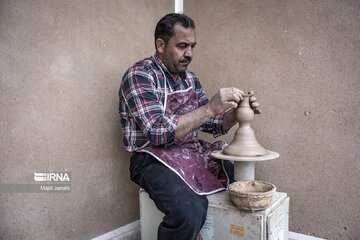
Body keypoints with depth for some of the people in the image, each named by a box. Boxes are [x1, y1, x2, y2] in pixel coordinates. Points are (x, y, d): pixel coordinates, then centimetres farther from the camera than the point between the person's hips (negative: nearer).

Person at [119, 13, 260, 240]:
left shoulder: (190, 78, 8)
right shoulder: (139, 76, -14)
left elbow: (212, 124, 13)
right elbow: (159, 133, -25)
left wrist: (236, 111, -7)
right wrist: (210, 108, -28)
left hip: (194, 152, 7)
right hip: (155, 159, -7)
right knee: (190, 211, -31)